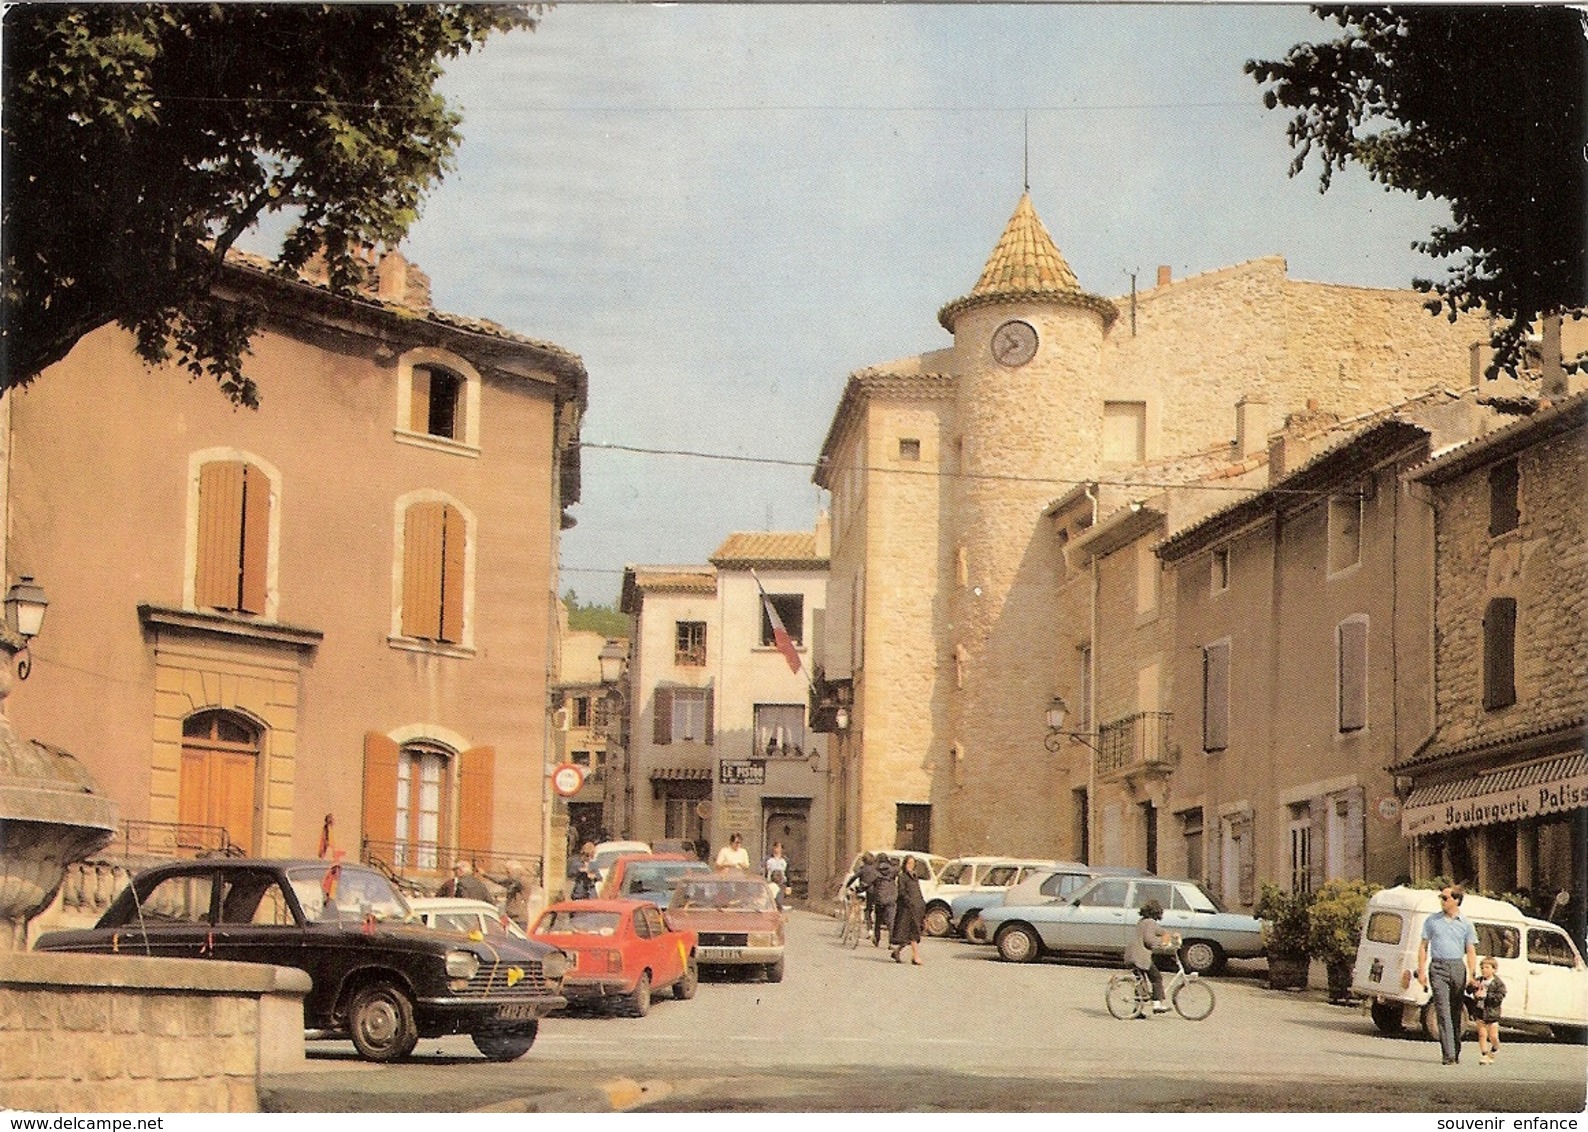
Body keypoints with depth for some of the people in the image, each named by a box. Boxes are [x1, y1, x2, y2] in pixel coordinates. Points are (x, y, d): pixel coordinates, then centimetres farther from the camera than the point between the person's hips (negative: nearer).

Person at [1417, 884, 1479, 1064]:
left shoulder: (1466, 924, 7)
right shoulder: (1432, 921, 8)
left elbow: (1471, 952, 6)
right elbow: (1423, 947, 11)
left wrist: (1472, 975, -5)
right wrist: (1421, 970, 2)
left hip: (1458, 967, 1)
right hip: (1438, 968, -1)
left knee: (1456, 1012, 8)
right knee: (1443, 1011, -12)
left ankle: (1456, 1052, 19)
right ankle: (1448, 1054, -18)